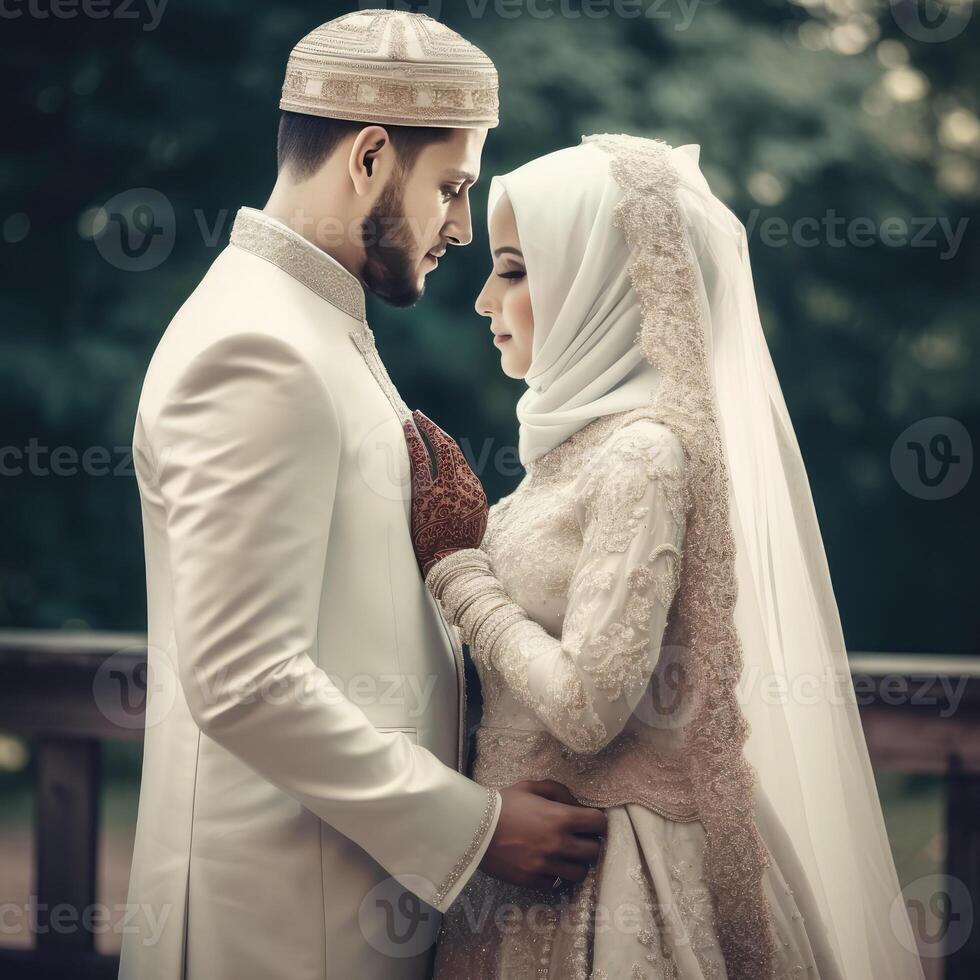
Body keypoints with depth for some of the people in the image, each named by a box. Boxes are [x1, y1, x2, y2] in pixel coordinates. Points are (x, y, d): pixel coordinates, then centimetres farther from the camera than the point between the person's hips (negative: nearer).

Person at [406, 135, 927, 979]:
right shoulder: (588, 434, 8)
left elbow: (587, 705, -23)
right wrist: (457, 546, 4)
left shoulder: (641, 455, -19)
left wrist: (458, 574, -14)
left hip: (605, 868, -8)